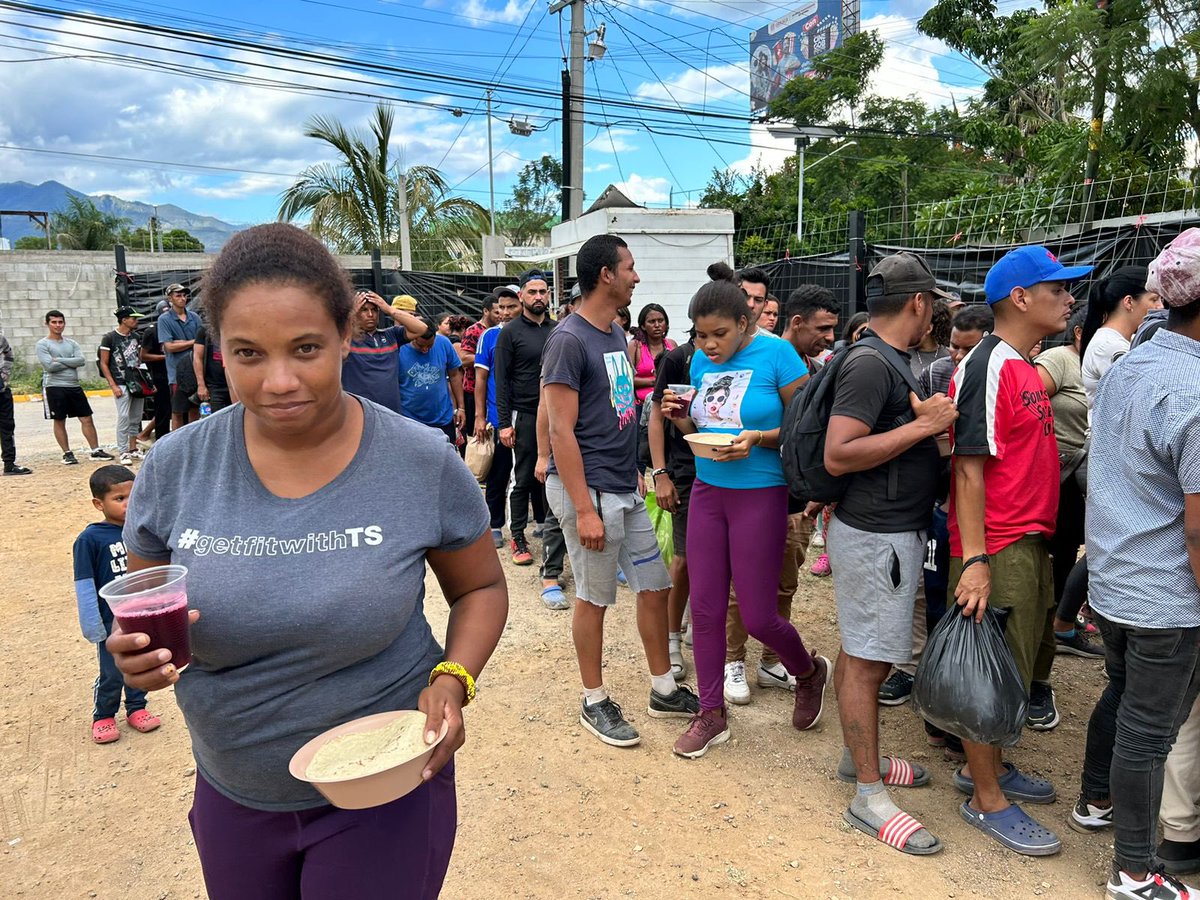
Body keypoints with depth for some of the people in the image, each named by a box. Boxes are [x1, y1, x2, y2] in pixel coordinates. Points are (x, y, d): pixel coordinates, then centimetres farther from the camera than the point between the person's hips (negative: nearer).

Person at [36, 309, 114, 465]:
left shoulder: (71, 343, 11)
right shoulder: (43, 344, -2)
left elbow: (81, 360, -5)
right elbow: (49, 366, -15)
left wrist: (59, 360, -11)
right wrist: (71, 362, -6)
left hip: (74, 386, 4)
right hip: (54, 387, -4)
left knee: (87, 418, 3)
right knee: (59, 421, 3)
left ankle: (95, 450, 9)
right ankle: (67, 454, 11)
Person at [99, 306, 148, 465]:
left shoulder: (136, 337, 12)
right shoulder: (109, 338, -6)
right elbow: (104, 364, -6)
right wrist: (113, 386, -13)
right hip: (121, 384, -6)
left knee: (136, 418, 10)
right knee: (124, 417, -10)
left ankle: (133, 449, 21)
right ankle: (123, 453, -5)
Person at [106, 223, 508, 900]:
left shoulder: (424, 464, -16)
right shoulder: (176, 467, -10)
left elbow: (482, 588, -2)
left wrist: (453, 679, -19)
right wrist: (139, 654, -18)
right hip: (232, 795, 3)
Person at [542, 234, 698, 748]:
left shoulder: (616, 335, 12)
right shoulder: (569, 340, -15)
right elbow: (561, 430, -18)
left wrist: (636, 471, 14)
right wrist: (584, 509, -20)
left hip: (626, 488, 8)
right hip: (589, 490, -8)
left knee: (655, 587, 13)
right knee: (594, 599, 5)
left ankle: (663, 690, 29)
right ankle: (595, 702, 22)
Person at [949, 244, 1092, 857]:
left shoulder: (1024, 367, 14)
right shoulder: (989, 366, -16)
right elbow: (969, 467, -21)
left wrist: (1040, 540, 21)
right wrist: (975, 561, -25)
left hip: (1028, 542, 10)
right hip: (997, 548, -10)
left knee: (1019, 661, 19)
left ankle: (986, 764, 36)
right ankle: (986, 799, 16)